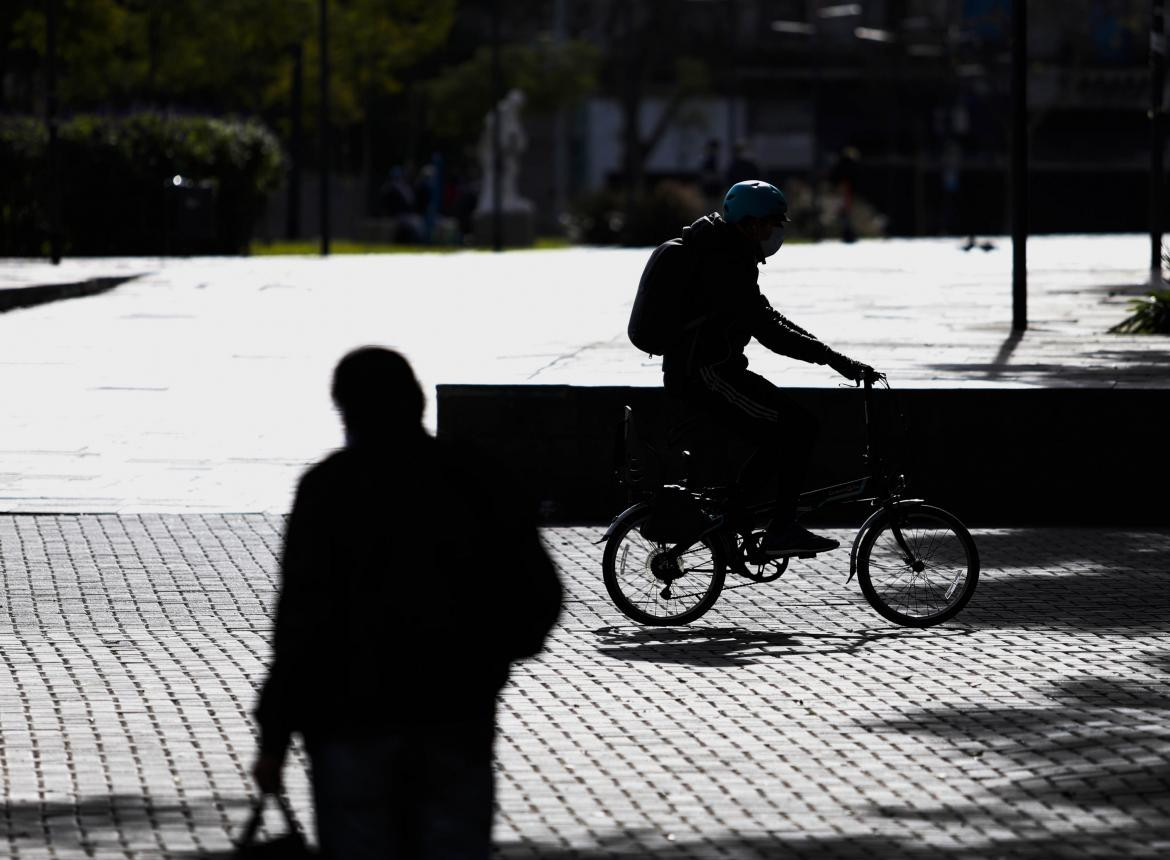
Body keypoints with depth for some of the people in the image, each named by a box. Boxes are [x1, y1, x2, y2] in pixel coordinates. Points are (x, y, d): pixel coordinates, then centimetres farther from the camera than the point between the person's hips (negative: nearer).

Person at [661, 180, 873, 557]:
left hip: (692, 374, 11)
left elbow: (765, 315, 22)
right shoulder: (726, 264, -19)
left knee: (779, 439, 15)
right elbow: (767, 330, -24)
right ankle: (782, 531, -12)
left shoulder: (730, 253, 15)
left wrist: (821, 349, 11)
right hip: (705, 375, -11)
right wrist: (833, 358, -23)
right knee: (798, 426, -14)